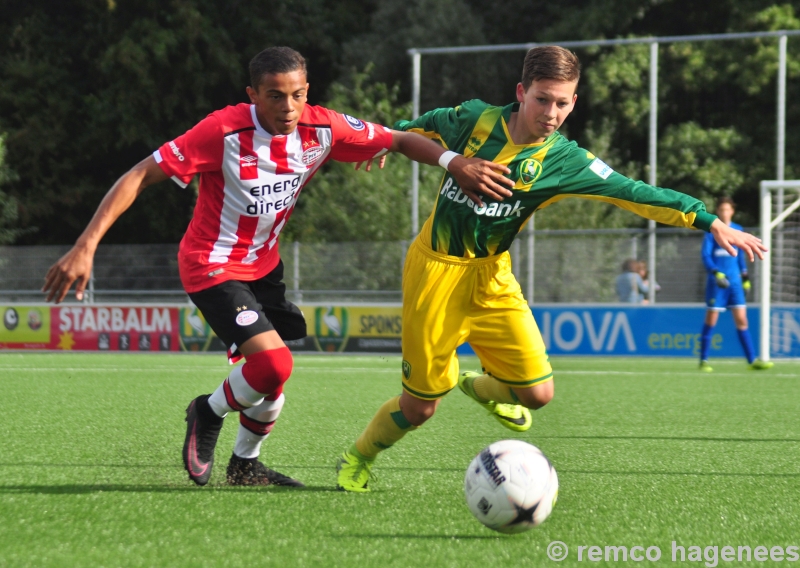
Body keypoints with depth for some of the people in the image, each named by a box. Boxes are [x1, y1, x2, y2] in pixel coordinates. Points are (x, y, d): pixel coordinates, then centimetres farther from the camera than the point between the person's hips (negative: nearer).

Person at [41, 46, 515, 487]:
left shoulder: (322, 129, -12)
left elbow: (400, 141, -1)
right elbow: (141, 176, -25)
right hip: (213, 266, -6)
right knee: (274, 362, -23)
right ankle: (209, 414, 7)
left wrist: (456, 163, -20)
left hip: (264, 264, 6)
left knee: (273, 378, 14)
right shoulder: (226, 131, -27)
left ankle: (246, 465, 40)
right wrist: (85, 248, -31)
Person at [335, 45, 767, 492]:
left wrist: (711, 222, -20)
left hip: (491, 276, 2)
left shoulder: (563, 161, -9)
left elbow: (633, 192, -14)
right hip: (437, 271, -2)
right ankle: (357, 460, 29)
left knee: (538, 393, -7)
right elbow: (421, 128, 12)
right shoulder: (474, 119, -11)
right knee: (420, 406, 0)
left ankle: (481, 387, 29)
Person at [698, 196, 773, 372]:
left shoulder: (738, 230, 12)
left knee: (741, 320, 0)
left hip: (734, 281, 4)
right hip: (717, 281, -4)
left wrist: (745, 277, 17)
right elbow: (705, 255, -9)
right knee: (711, 320, -2)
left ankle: (752, 360, -1)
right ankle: (703, 361, 6)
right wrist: (715, 272, -24)